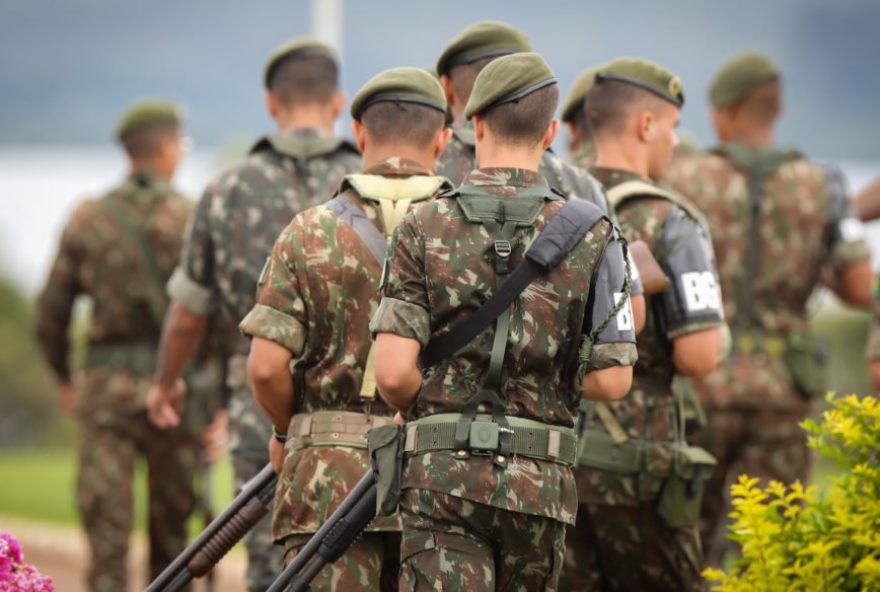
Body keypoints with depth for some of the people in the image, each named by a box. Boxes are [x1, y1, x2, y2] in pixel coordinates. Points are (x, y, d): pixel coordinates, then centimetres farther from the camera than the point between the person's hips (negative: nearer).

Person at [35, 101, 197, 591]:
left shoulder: (86, 219, 3)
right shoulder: (192, 219, -4)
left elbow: (51, 314, 7)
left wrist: (64, 377, 25)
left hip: (107, 386, 1)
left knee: (106, 533, -3)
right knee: (171, 530, 14)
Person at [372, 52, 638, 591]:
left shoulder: (425, 228, -2)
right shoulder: (589, 234, -1)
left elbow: (393, 372, -9)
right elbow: (612, 379, -2)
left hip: (443, 474, -2)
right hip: (540, 483, 2)